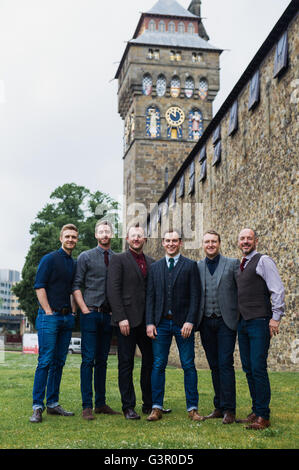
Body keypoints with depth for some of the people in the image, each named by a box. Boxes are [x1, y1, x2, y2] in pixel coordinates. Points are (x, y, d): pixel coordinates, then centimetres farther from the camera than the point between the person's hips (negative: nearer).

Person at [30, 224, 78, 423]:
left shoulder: (75, 264, 16)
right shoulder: (50, 259, -3)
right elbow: (39, 287, -8)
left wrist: (73, 311, 10)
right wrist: (48, 311, -12)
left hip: (67, 317, 6)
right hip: (50, 317, -6)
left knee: (59, 362, 8)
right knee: (45, 361, -8)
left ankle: (53, 403, 16)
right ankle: (38, 407, -3)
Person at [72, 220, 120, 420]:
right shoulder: (86, 257, 2)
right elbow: (76, 285, -1)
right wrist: (85, 310, -9)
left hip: (108, 315, 3)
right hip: (91, 314, -3)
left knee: (102, 360, 9)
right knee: (88, 360, -5)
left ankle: (101, 403, 16)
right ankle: (87, 406, -2)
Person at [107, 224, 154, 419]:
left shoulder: (151, 262, 14)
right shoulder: (119, 260, -1)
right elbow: (113, 290, -8)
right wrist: (121, 318, -15)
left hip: (147, 320, 5)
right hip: (127, 320, -5)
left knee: (150, 361, 9)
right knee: (126, 364, 2)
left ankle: (149, 403, 21)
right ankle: (128, 407, 10)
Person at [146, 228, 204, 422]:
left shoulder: (190, 266, 3)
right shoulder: (155, 267, 12)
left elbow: (195, 296, -3)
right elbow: (150, 296, 9)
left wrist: (190, 321, -12)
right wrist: (150, 322, 0)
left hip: (183, 323, -2)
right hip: (161, 323, 2)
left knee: (189, 366, 1)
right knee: (158, 366, 3)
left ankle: (192, 408, 10)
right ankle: (157, 408, 11)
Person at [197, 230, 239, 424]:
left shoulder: (232, 263, 1)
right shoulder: (197, 267, 9)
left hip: (226, 321, -3)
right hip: (206, 323, 3)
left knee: (225, 364, -7)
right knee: (214, 366, 9)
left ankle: (228, 409, 0)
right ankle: (219, 407, 18)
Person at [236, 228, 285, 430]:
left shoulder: (263, 260, -5)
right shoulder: (241, 265, 18)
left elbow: (278, 290, -11)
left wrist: (275, 317, -16)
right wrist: (238, 318, 15)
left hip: (259, 322, -8)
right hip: (243, 323, 8)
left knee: (258, 368, -9)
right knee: (248, 368, 9)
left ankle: (263, 416, -2)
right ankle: (256, 411, 18)